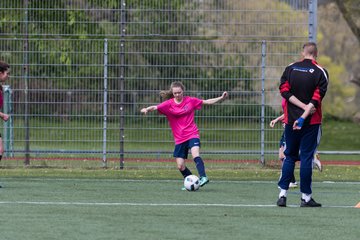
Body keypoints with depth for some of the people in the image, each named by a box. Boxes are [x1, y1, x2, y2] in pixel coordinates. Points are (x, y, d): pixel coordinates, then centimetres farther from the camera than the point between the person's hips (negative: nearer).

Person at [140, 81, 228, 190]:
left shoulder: (190, 101, 0)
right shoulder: (169, 104, -3)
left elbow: (207, 102, 9)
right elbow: (156, 107, -17)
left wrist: (221, 98, 2)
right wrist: (147, 109, -38)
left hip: (192, 135, -2)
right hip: (179, 139, 2)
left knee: (195, 155, -29)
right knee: (180, 166, 1)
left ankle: (203, 177, -36)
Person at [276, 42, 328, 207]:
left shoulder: (290, 69, 4)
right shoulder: (320, 72, -4)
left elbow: (284, 90, -5)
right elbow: (317, 98, -14)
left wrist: (303, 106, -10)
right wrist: (304, 117, -17)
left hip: (290, 120, 2)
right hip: (311, 122, -2)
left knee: (289, 156, 12)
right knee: (307, 158, 0)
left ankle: (282, 194, 6)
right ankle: (305, 197, 1)